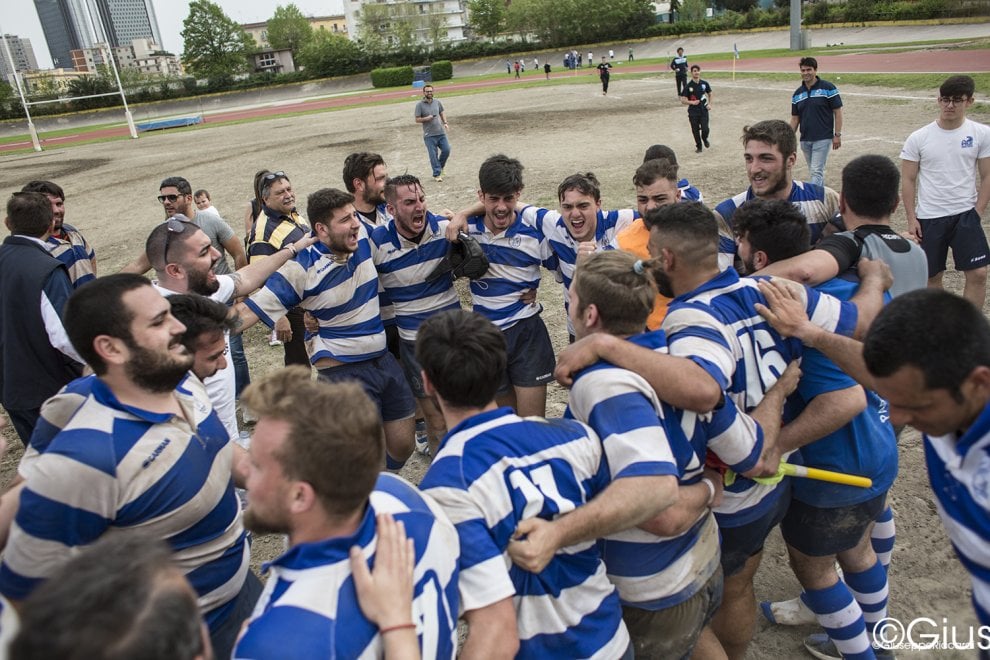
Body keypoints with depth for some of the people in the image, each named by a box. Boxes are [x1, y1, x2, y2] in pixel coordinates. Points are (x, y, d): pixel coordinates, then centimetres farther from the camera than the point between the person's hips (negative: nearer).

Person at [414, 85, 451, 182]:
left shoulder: (437, 102, 9)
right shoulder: (420, 105, -4)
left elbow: (442, 113, 19)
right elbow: (417, 120, -4)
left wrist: (445, 122, 3)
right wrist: (427, 118, -19)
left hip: (441, 132, 4)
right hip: (429, 135, -4)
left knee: (446, 150, 0)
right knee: (433, 155, -2)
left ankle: (440, 166, 26)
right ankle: (437, 174, 7)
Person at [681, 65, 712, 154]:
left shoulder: (704, 83, 2)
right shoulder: (688, 86, -6)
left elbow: (709, 94, 19)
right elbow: (683, 100, -7)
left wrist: (709, 104, 6)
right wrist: (692, 102, -22)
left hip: (704, 111, 1)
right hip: (693, 112, -1)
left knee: (705, 129, -10)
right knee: (695, 131, 5)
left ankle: (705, 140, 24)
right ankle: (699, 147, 26)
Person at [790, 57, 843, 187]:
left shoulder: (828, 88, -6)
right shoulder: (797, 94, 8)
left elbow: (837, 112, -5)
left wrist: (837, 135, -10)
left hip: (823, 139, -5)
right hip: (805, 140, 5)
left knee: (816, 171, -12)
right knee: (814, 171, 14)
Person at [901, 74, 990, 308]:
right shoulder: (918, 138, -3)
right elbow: (908, 180, 1)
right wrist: (911, 219, -3)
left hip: (965, 215, 0)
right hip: (928, 218, 0)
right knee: (932, 276, 9)